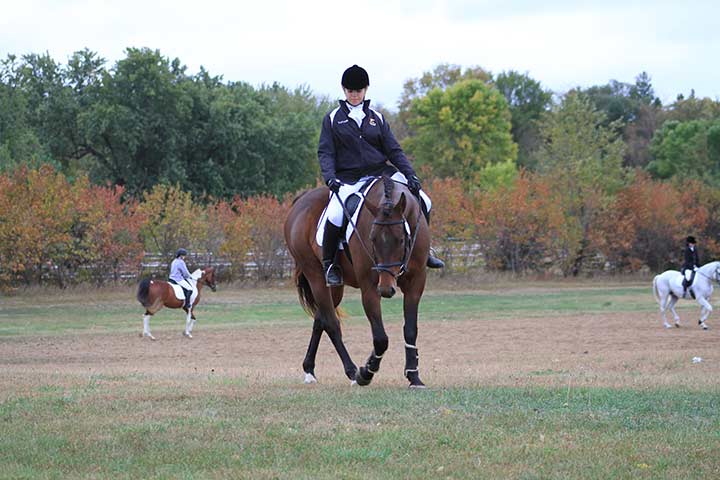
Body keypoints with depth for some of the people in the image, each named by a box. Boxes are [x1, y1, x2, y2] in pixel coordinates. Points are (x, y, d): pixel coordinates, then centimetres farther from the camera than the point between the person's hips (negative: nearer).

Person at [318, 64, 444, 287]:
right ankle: (329, 264, -12)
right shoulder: (332, 119, 5)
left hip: (380, 173, 3)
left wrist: (411, 176, -5)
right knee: (335, 215, -32)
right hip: (347, 178, -3)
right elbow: (325, 152, -1)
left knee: (422, 202, -10)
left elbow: (394, 150, 8)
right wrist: (329, 177, -20)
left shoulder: (376, 118, 12)